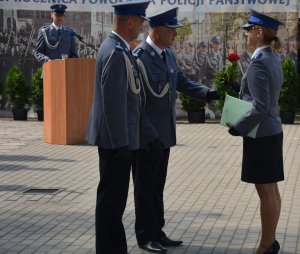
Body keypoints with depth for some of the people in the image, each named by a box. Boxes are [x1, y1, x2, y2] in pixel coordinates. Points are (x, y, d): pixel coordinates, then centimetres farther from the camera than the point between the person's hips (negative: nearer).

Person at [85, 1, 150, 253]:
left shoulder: (118, 48, 12)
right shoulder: (116, 52, -20)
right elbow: (113, 102, -23)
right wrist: (121, 141, -20)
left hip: (117, 137, 10)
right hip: (116, 138, -10)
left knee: (114, 196, 16)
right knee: (112, 197, -3)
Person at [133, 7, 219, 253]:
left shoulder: (168, 54, 7)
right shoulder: (139, 57, -19)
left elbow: (182, 82, 12)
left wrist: (206, 92, -7)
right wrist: (148, 134, -22)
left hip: (164, 133, 8)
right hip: (146, 135, -8)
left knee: (157, 185, 15)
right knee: (145, 187, 4)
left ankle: (157, 232, 25)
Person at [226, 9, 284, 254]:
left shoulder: (258, 64, -19)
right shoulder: (273, 60, 9)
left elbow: (260, 108, -23)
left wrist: (238, 126, -12)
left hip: (261, 134, -9)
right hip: (272, 131, 9)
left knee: (266, 192, -2)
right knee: (271, 190, 14)